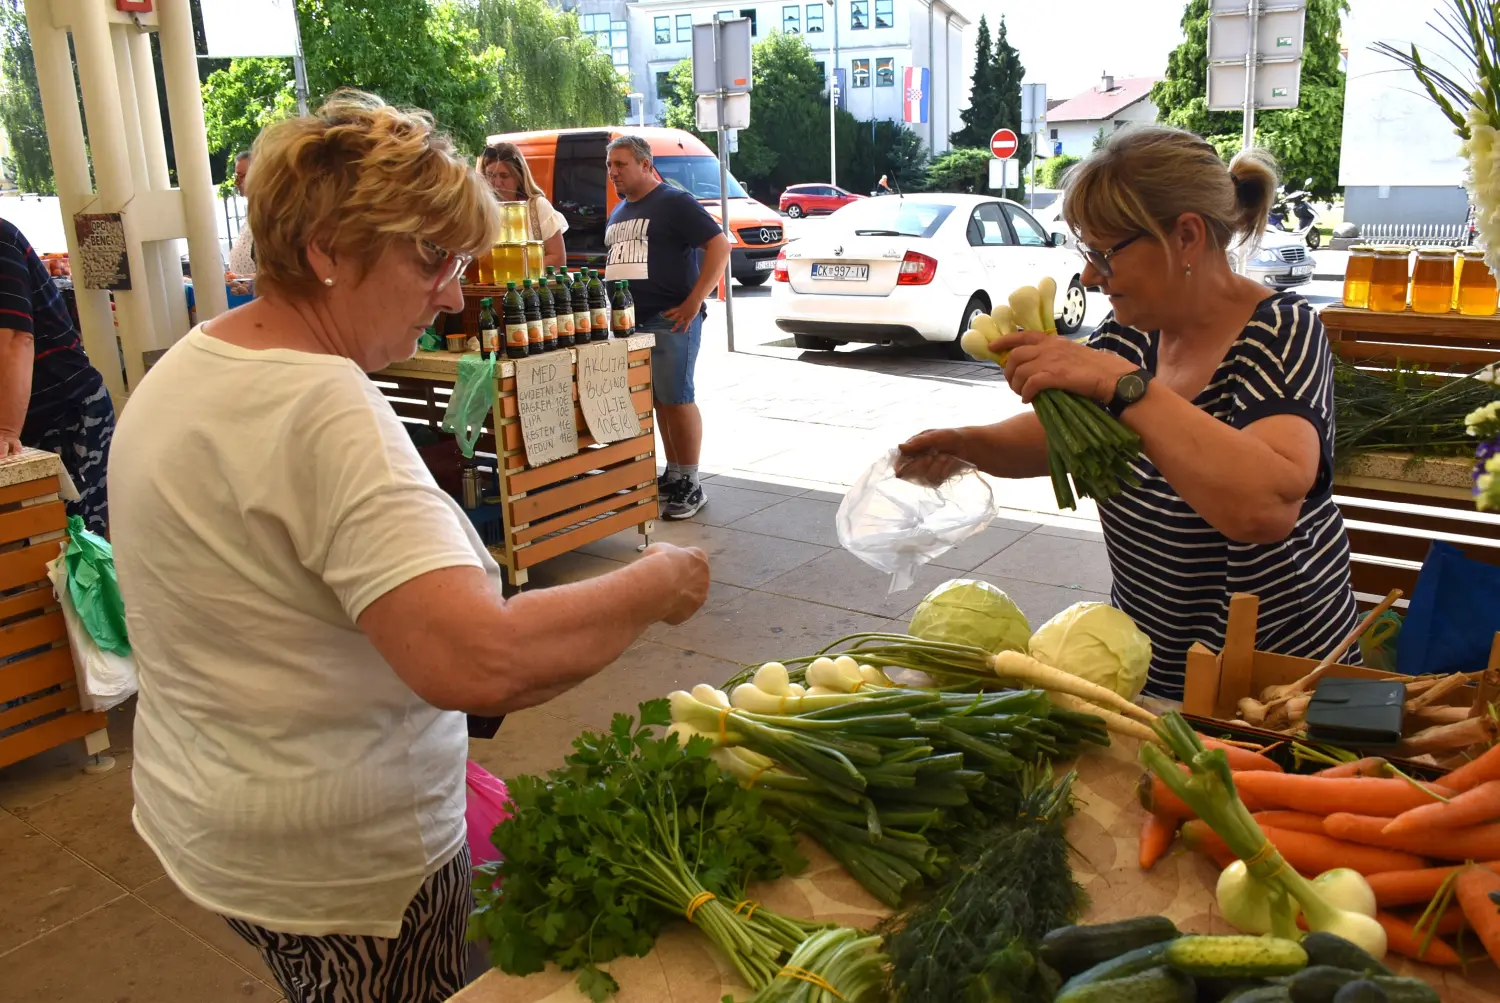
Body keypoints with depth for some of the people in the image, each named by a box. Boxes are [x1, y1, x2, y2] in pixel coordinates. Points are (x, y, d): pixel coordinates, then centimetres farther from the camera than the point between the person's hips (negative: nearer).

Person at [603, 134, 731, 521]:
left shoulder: (674, 203, -6)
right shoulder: (618, 213, 18)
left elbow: (719, 245, -13)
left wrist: (694, 301, -18)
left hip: (669, 319, -8)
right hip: (632, 320, 8)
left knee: (677, 399, -7)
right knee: (657, 400, 11)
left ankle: (690, 485, 0)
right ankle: (673, 474, 21)